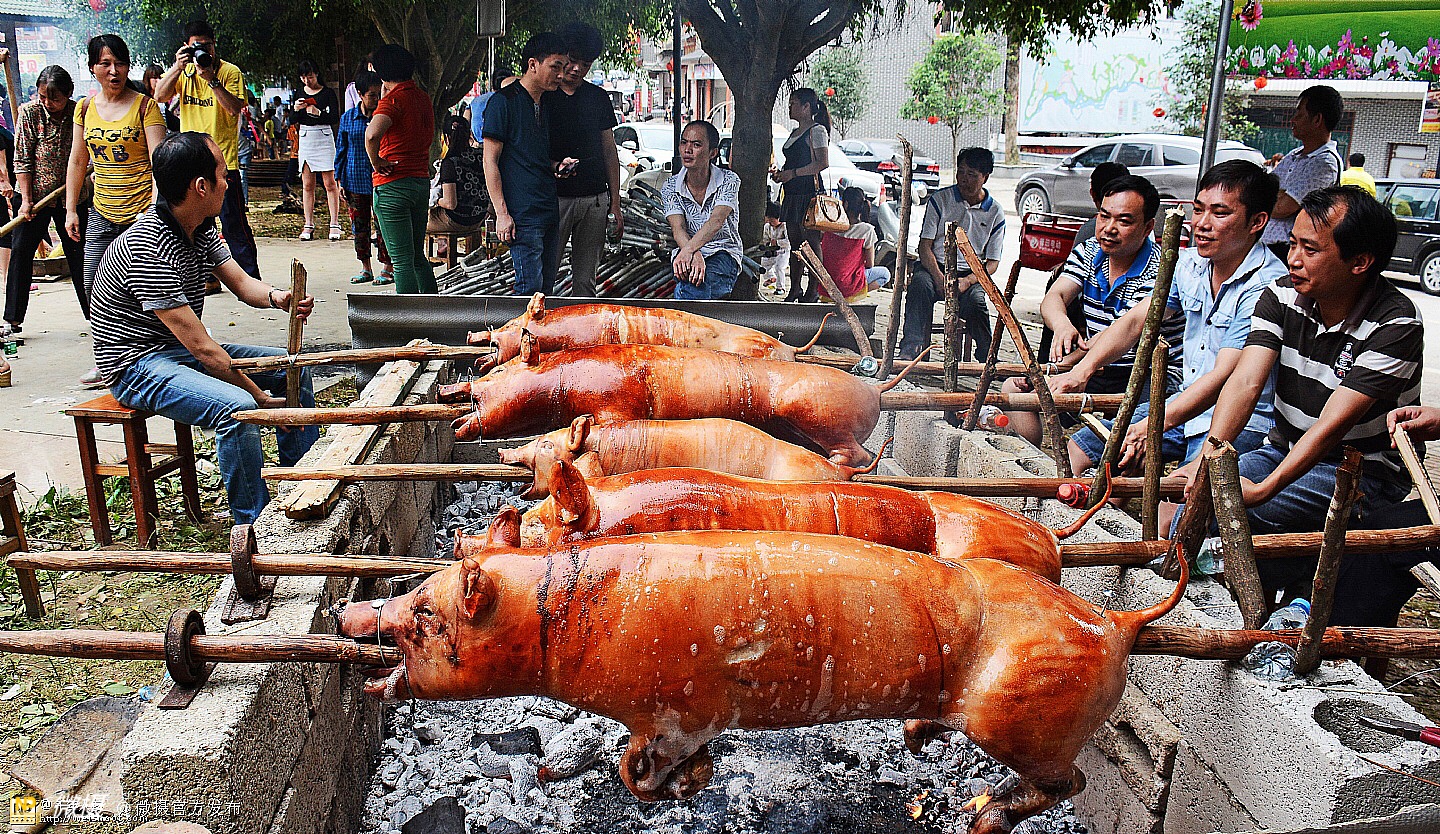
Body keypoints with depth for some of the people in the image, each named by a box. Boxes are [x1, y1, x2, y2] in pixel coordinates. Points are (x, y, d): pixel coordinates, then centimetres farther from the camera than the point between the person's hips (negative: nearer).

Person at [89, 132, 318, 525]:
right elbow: (201, 347, -28)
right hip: (139, 364, -10)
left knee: (292, 367, 7)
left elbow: (241, 282, 6)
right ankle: (254, 529, -19)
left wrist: (277, 297, -19)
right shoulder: (147, 248, -27)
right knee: (238, 407, -33)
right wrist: (259, 395, -23)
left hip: (183, 349, 10)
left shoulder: (201, 227, 1)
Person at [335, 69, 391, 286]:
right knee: (359, 226, 8)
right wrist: (340, 181, 8)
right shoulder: (348, 118, 5)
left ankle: (388, 269, 8)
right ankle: (366, 269, 19)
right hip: (355, 181, 3)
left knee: (383, 226, -3)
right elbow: (341, 151, 11)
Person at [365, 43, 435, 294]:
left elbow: (372, 134, -32)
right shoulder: (423, 97, 11)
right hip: (422, 181, 8)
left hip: (393, 185, -8)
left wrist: (376, 162, -14)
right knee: (417, 256, 17)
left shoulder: (393, 99, -13)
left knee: (402, 260, -3)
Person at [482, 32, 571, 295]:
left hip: (549, 211, 8)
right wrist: (501, 213, -15)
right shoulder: (503, 101, -6)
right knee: (531, 288, -10)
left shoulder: (546, 104, 18)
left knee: (546, 288, 10)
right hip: (522, 213, -8)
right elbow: (490, 160, -9)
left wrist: (557, 166, 6)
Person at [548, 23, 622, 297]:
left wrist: (615, 203, 10)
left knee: (585, 279, 7)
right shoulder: (541, 95, 2)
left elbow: (609, 150, 15)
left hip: (595, 199, 3)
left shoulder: (598, 97, 12)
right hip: (554, 198, -3)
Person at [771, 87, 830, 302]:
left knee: (811, 241, -8)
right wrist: (779, 172, 11)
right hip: (792, 193, 9)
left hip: (809, 192, -9)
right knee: (794, 242, 9)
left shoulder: (817, 130, -6)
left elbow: (823, 163, -15)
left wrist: (792, 173, -16)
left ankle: (813, 290, -5)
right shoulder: (795, 132, 22)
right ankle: (794, 289, 13)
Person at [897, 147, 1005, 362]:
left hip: (971, 274, 0)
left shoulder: (995, 213, 5)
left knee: (975, 300, -32)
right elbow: (925, 245, -1)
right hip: (935, 266, 0)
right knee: (919, 284, -34)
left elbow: (992, 262, 5)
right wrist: (939, 277, -18)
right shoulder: (940, 200, 3)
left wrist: (967, 281, -15)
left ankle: (987, 356, -14)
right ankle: (910, 351, -37)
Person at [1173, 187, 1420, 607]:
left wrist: (1263, 489, -37)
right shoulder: (1282, 296, -4)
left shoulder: (1396, 324, -19)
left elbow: (1334, 423, -27)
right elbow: (1246, 382, -16)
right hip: (1284, 451, 6)